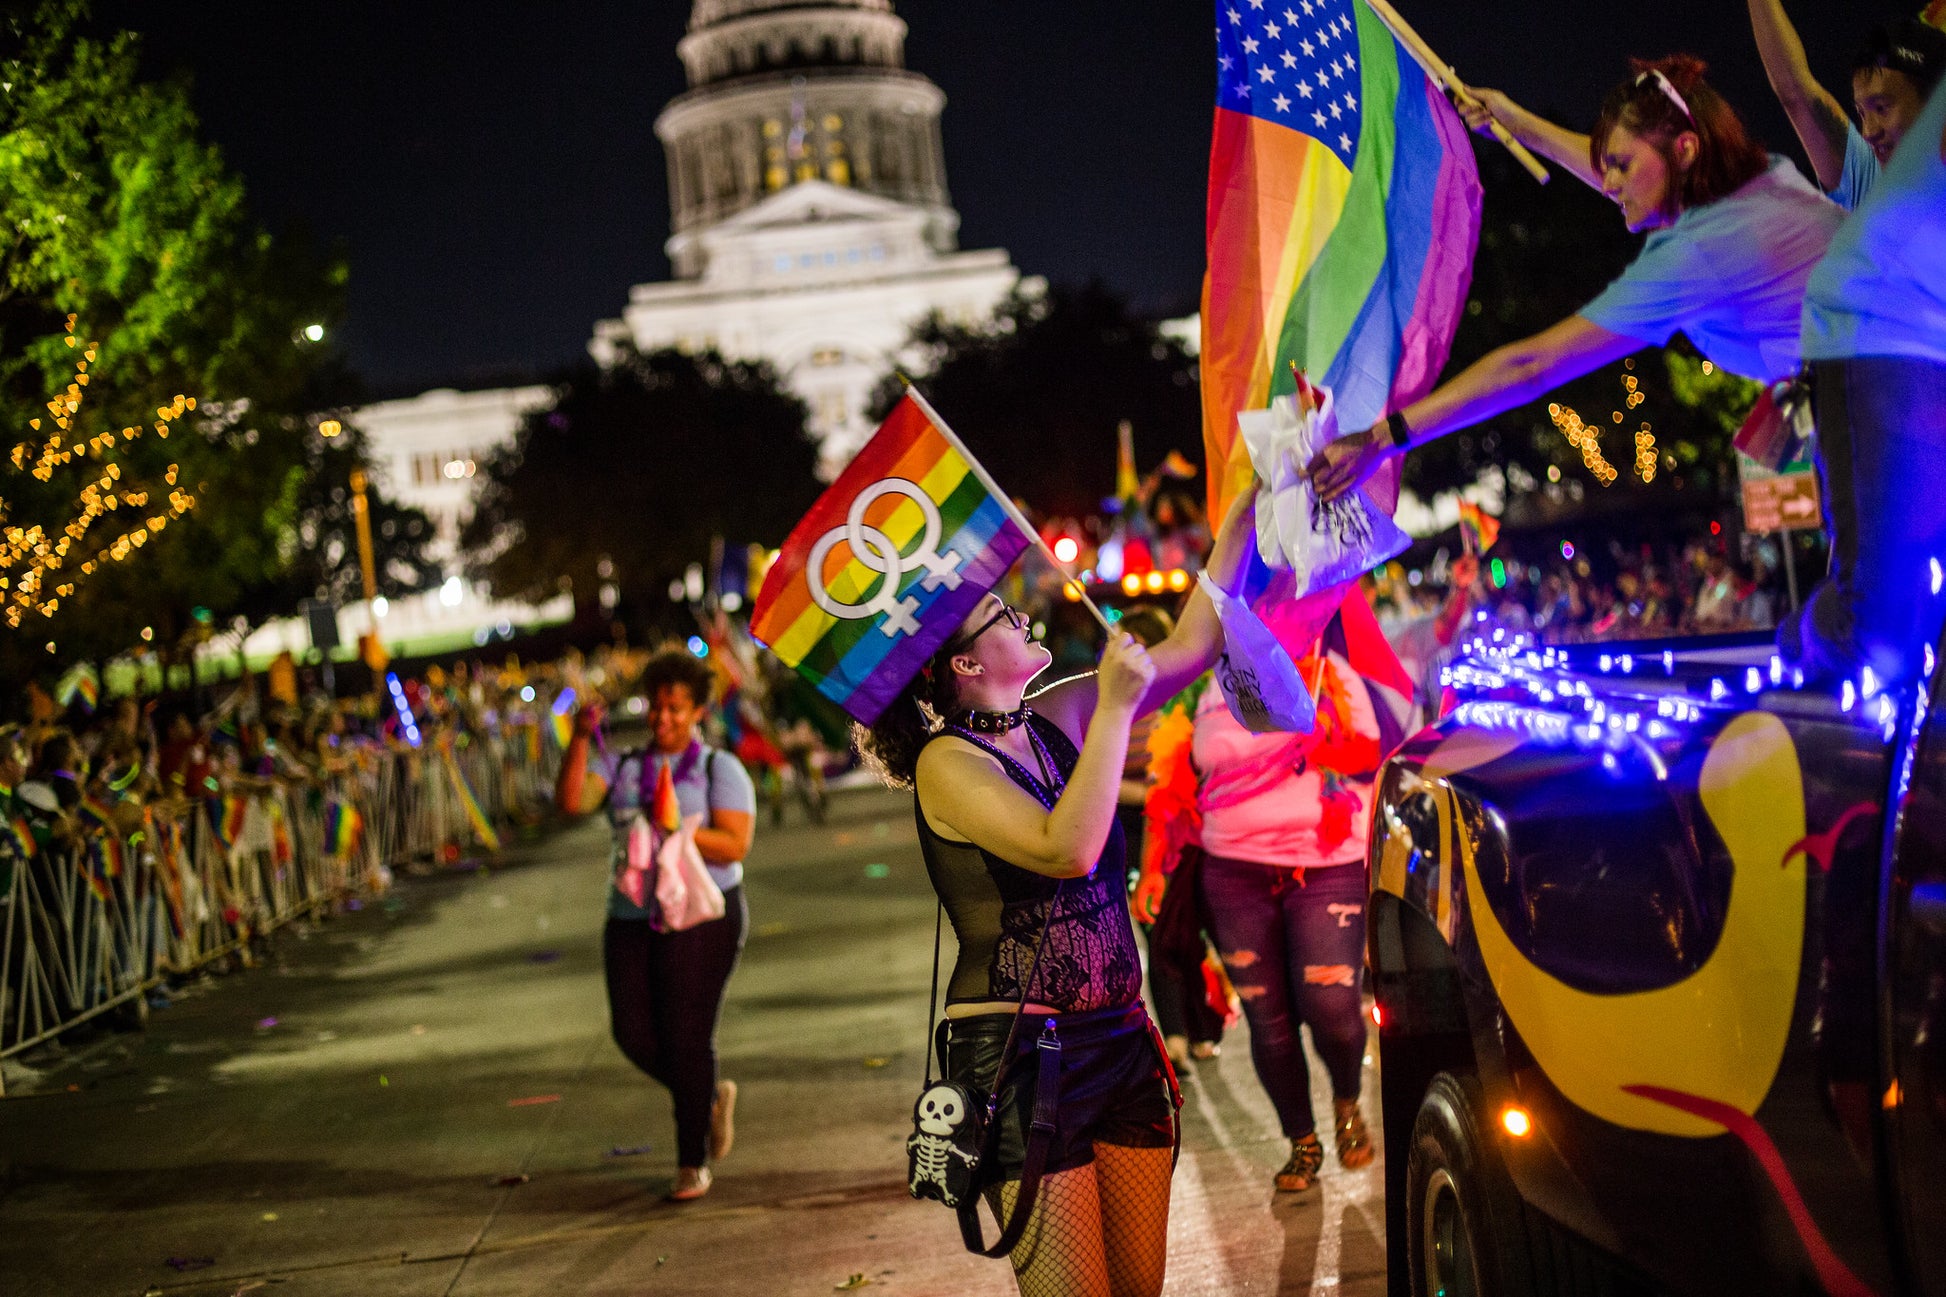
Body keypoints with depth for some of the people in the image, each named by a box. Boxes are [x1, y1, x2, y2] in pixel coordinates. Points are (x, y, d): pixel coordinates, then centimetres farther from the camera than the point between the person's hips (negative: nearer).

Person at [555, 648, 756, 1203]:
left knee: (687, 1036, -6)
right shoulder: (623, 768, 9)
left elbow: (734, 847, -13)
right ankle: (711, 1098, 27)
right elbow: (570, 800, -9)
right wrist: (580, 739, -21)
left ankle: (694, 1162, 7)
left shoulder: (720, 770, -2)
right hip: (632, 919, 5)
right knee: (634, 1033, 0)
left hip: (700, 917, -4)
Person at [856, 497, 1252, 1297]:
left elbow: (1192, 647, 15)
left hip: (1121, 1042, 7)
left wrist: (1242, 512, 11)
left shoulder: (1056, 720, 9)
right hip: (1021, 1056, -7)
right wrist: (1115, 707, -19)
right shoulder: (947, 763, -11)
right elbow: (1067, 848, -25)